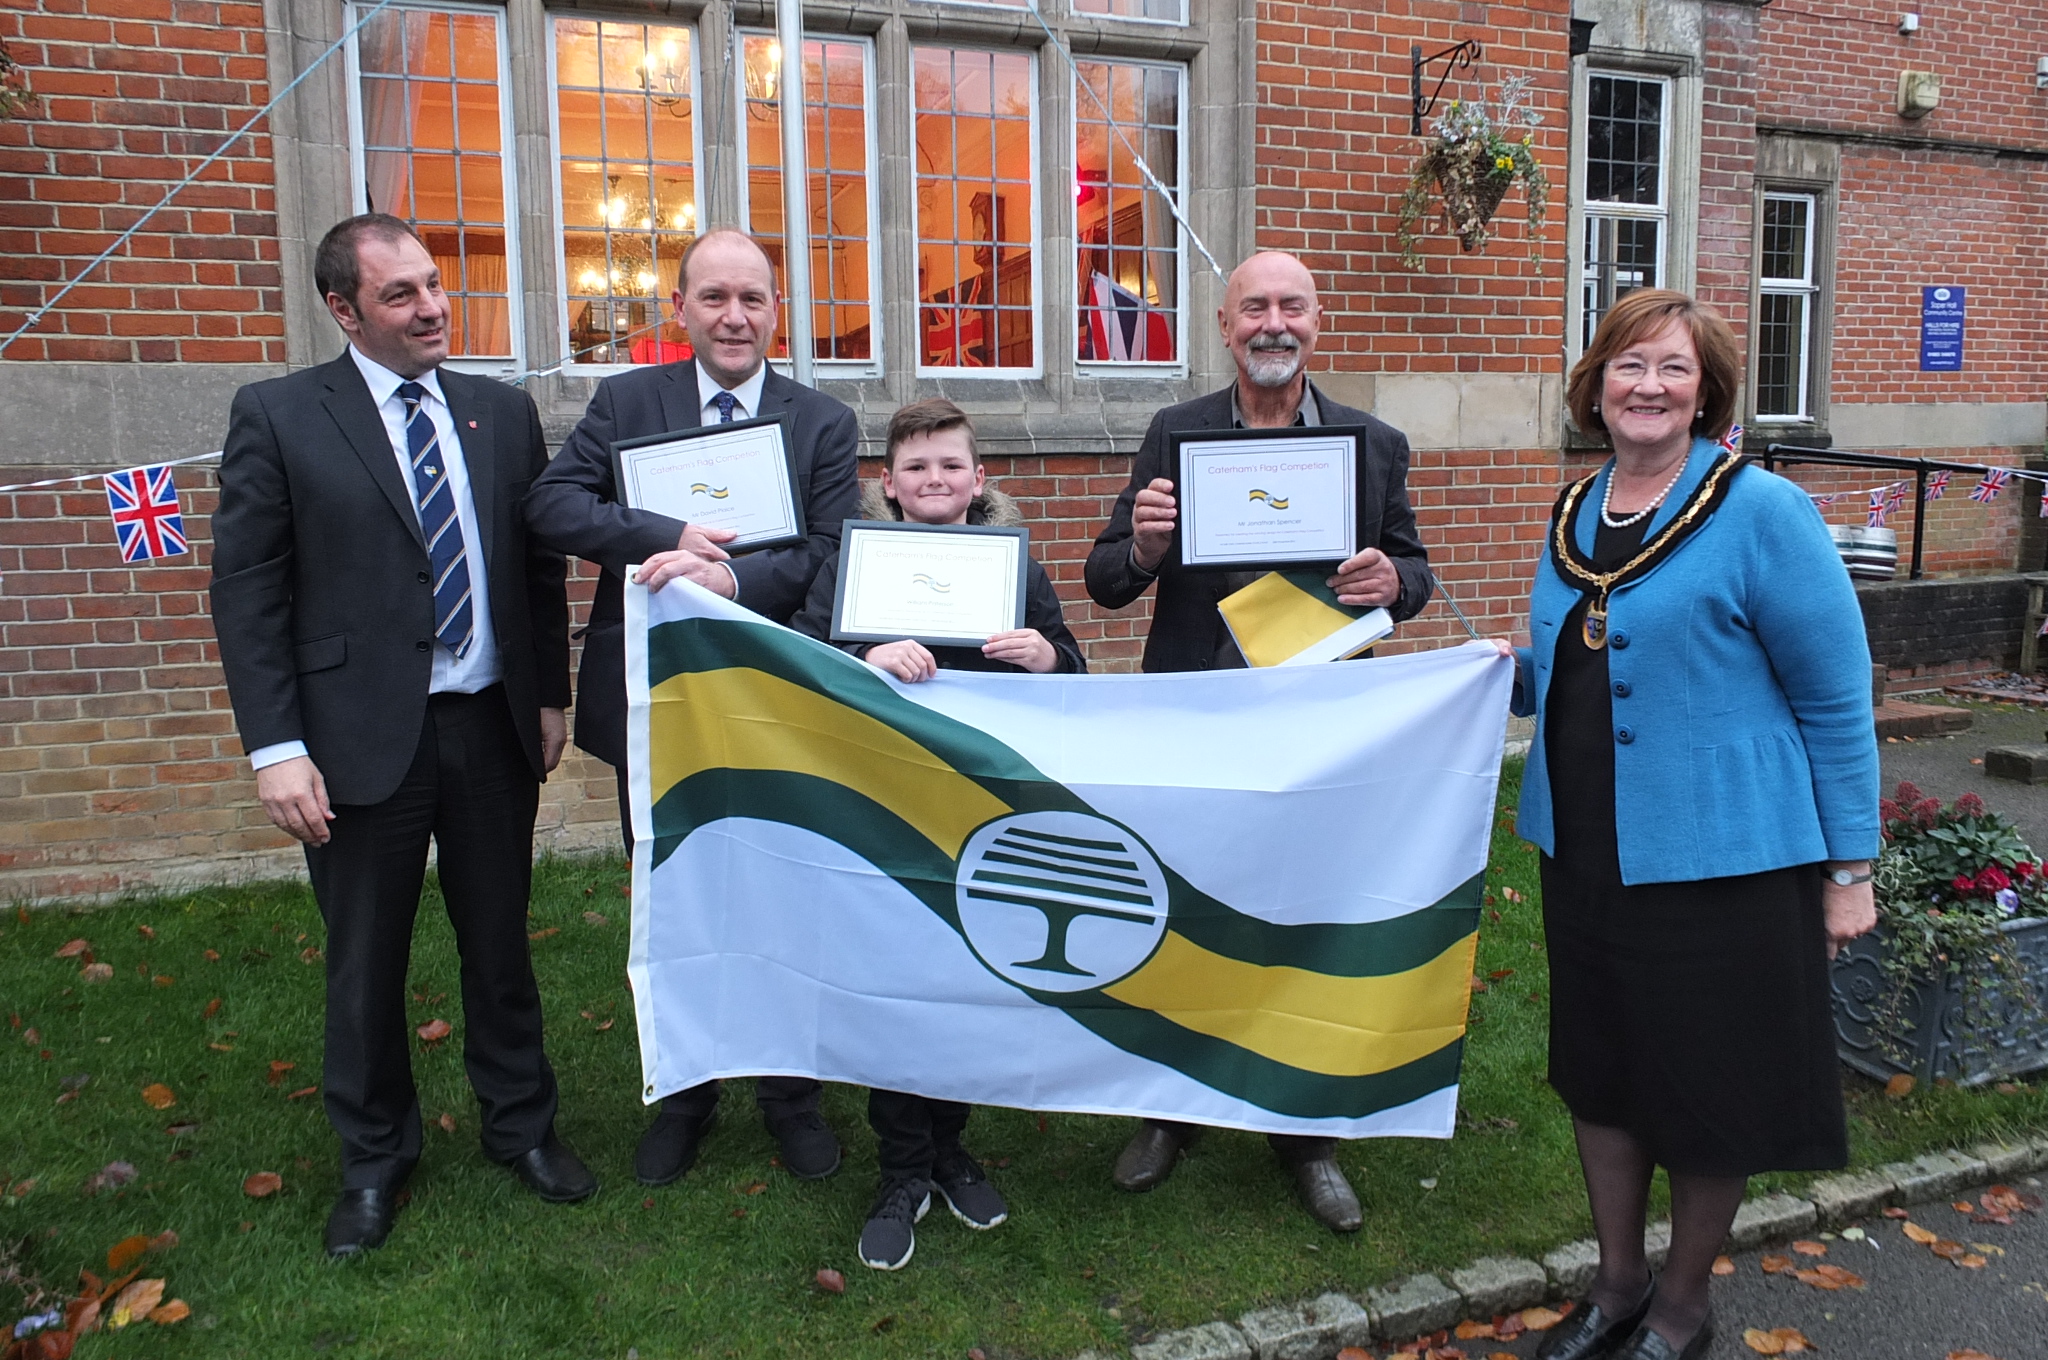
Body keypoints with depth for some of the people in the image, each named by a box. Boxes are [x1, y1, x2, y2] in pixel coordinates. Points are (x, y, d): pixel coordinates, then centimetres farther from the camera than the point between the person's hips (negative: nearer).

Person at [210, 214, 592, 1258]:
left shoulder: (504, 411, 6)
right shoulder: (278, 416, -4)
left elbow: (539, 565, 10)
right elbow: (247, 591, -6)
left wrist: (550, 695, 7)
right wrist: (276, 748, -12)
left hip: (493, 728, 3)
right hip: (361, 735, -2)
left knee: (501, 943, 15)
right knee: (365, 964, 12)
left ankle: (520, 1126, 35)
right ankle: (374, 1161, 33)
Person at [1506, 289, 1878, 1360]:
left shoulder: (1761, 513, -11)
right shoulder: (1574, 515, 7)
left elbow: (1836, 699, -9)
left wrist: (1849, 867, -9)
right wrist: (1509, 673, -1)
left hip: (1718, 859, -6)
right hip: (1585, 854, 6)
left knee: (1710, 1092, 9)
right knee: (1598, 1070, 17)